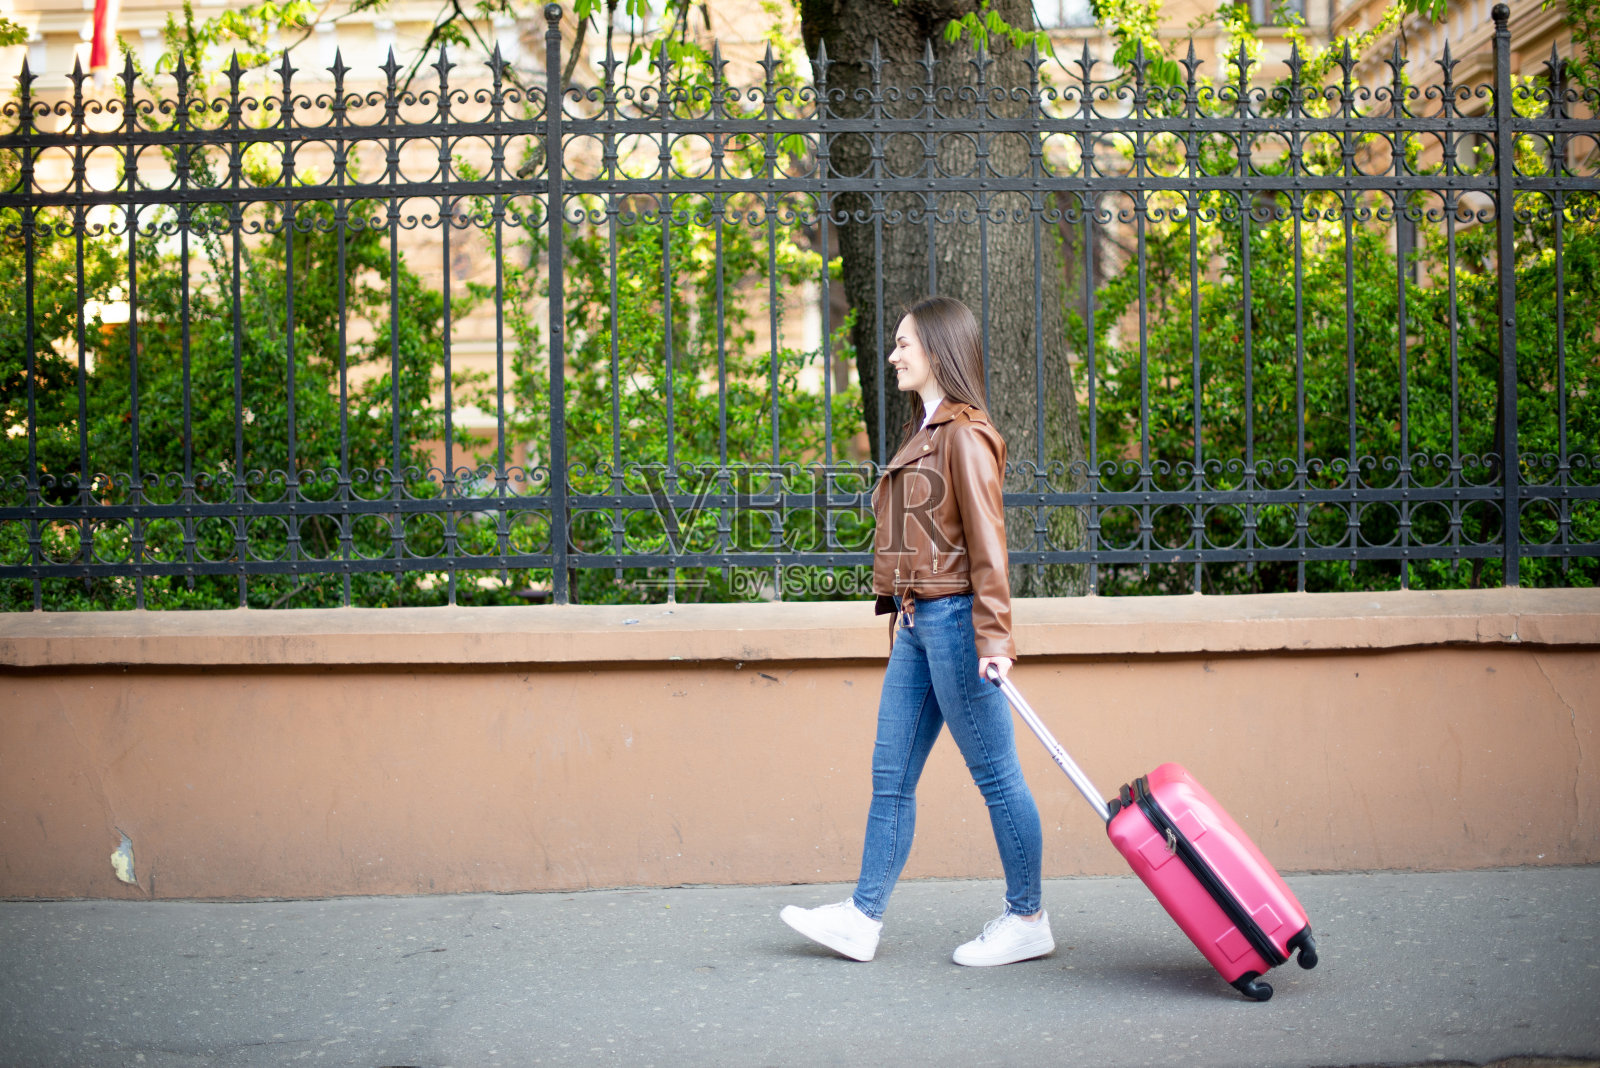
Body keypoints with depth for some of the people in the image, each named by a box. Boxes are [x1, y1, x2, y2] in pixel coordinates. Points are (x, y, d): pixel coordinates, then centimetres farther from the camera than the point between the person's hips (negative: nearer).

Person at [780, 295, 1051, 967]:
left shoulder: (965, 435, -11)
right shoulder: (923, 434, 17)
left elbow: (985, 540, -16)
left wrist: (993, 635, -19)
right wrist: (902, 612, 19)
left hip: (954, 619, -10)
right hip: (918, 622, 10)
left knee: (994, 774, -1)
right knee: (891, 776, 9)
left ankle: (1026, 919, 9)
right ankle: (864, 918, 13)